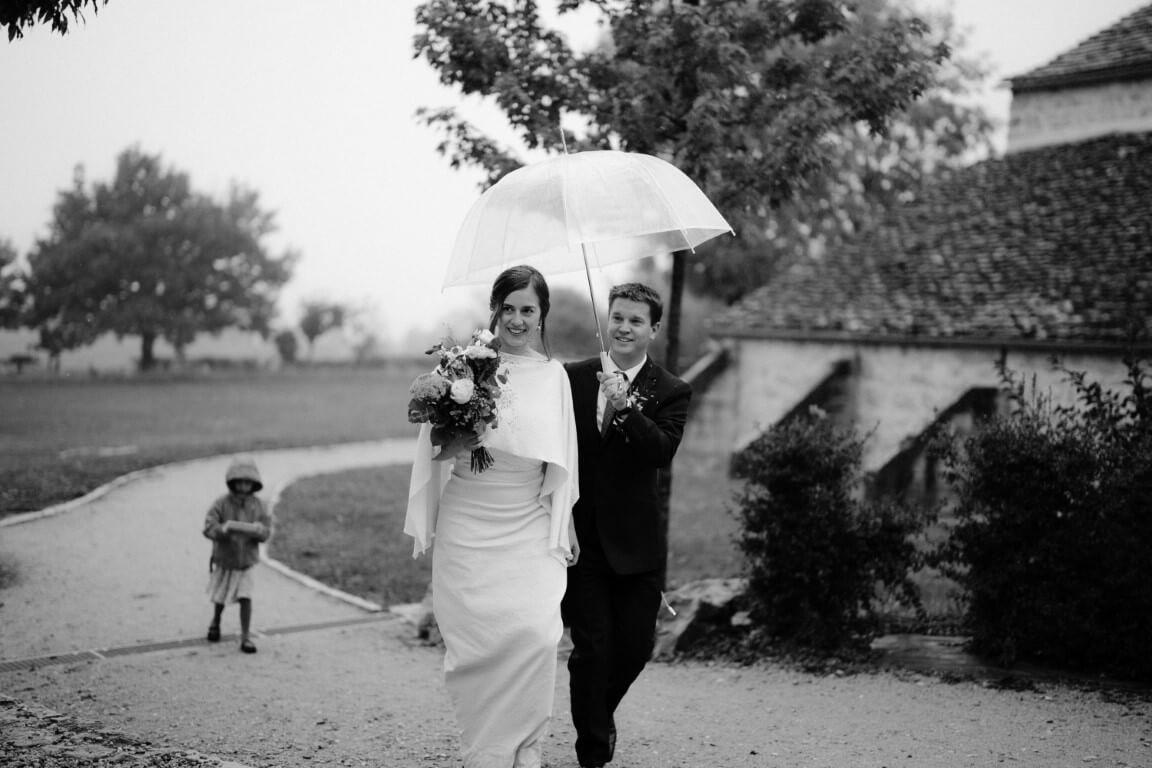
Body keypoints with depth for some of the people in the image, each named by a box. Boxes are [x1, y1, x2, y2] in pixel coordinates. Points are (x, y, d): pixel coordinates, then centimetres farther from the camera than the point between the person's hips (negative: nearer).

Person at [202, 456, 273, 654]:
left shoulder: (258, 506, -11)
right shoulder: (221, 504, -16)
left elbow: (265, 533, -13)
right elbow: (209, 528, -25)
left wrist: (257, 530, -35)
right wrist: (227, 529, -42)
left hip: (246, 561, 0)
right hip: (223, 561, 0)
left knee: (245, 598, -12)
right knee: (220, 598, 18)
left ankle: (246, 637, -3)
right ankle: (215, 623, 49)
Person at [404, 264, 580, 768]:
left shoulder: (554, 376, 6)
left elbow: (560, 462, 9)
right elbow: (434, 448, 5)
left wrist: (558, 534, 6)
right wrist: (461, 441, -15)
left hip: (529, 530, 1)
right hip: (467, 526, -1)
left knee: (536, 632, -13)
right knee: (474, 636, -1)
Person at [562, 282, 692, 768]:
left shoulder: (671, 393, -1)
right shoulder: (572, 378, 3)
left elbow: (663, 451, -17)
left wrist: (625, 408, -29)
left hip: (636, 542, 0)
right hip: (580, 537, 0)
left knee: (635, 646, 8)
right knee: (592, 648, -1)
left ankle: (600, 713, 39)